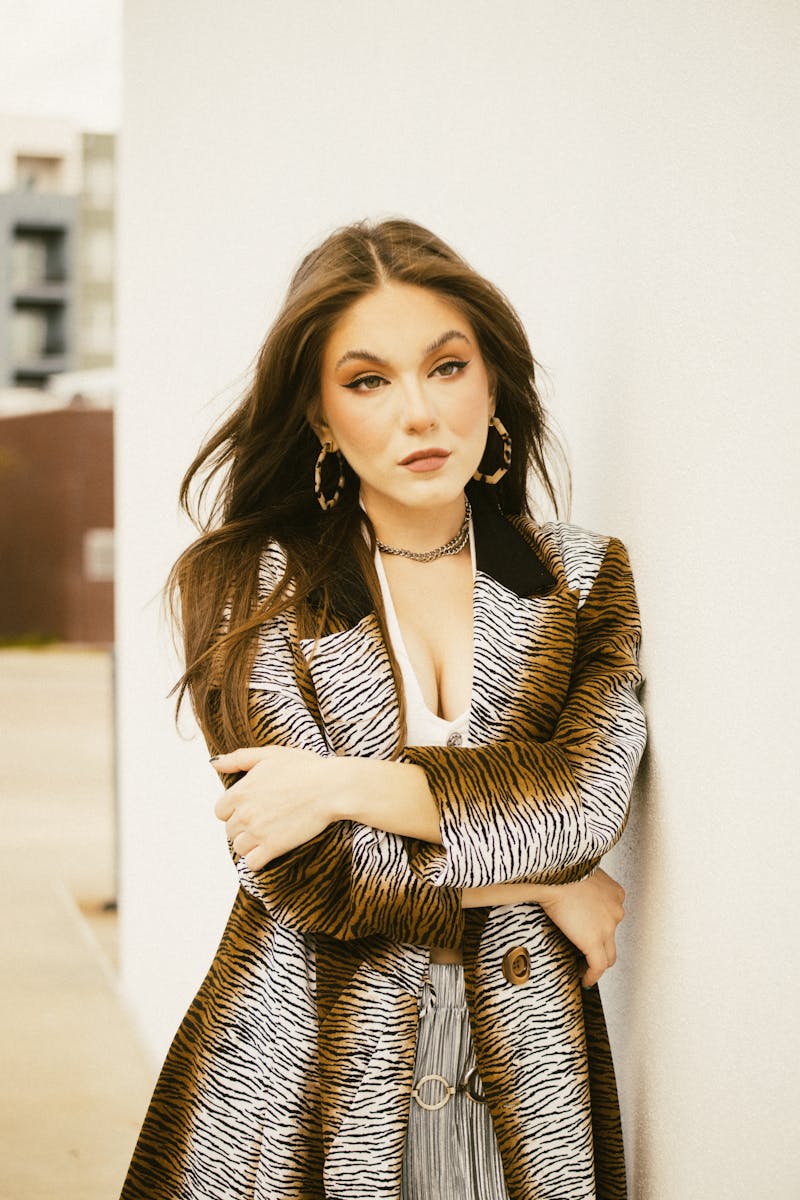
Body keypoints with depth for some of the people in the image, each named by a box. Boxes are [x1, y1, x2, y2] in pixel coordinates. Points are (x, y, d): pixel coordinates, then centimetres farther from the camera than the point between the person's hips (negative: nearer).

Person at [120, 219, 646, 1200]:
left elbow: (588, 795, -13)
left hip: (523, 1080, 2)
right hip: (304, 1080, -2)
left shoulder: (583, 576, 2)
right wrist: (542, 884, -9)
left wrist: (347, 786, -18)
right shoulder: (244, 585, -7)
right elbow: (305, 873, -15)